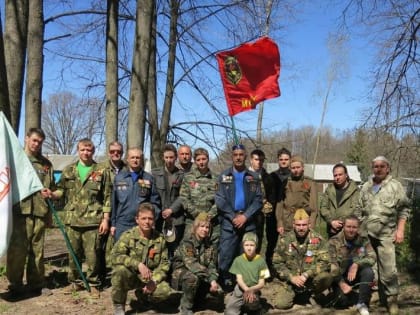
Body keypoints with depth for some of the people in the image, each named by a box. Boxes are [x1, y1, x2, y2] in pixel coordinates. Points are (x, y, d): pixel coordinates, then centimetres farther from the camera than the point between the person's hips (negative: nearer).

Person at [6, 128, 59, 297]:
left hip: (40, 212, 3)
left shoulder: (46, 163, 17)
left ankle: (36, 283, 17)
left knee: (37, 250, 8)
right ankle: (15, 285, 7)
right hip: (20, 211, -3)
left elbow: (53, 189, 21)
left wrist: (51, 194, 0)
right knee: (17, 249, -4)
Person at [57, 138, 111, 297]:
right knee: (73, 253, 11)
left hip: (93, 220, -3)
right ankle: (75, 281, 26)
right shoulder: (68, 170, 9)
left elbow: (107, 197, 0)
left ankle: (93, 284, 14)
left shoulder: (101, 171, 1)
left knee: (92, 254, 1)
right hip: (73, 220, 3)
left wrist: (105, 219, -5)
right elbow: (61, 190, 13)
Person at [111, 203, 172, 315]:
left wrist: (154, 281, -16)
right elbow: (116, 256, -26)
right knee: (120, 270, -35)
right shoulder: (128, 235, -11)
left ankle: (142, 294, 13)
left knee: (165, 291, -24)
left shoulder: (160, 239, -1)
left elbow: (164, 263, 0)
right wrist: (138, 264, -36)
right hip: (130, 276, -2)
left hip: (150, 279, 3)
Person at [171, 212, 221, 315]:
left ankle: (193, 299, 10)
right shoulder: (187, 241, -18)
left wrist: (213, 280, -26)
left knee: (217, 290, -14)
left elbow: (212, 266, -5)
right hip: (181, 272, -6)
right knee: (193, 277, -37)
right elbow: (191, 263, -29)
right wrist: (209, 277, -35)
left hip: (202, 277, 6)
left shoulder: (211, 245, 1)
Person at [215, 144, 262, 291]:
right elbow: (219, 199, -1)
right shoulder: (223, 176, 8)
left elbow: (258, 200, 2)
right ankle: (225, 283, 5)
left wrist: (245, 216, -11)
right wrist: (234, 216, -10)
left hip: (249, 222, 1)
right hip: (228, 221, -1)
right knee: (226, 254, -4)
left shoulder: (253, 177, 10)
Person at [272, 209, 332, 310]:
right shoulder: (285, 240, -3)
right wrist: (291, 277, -15)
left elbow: (324, 262, -13)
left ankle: (313, 294, 3)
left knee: (326, 277, -30)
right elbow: (277, 263, -2)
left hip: (311, 279, -1)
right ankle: (295, 294, 18)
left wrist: (306, 275, -23)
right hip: (290, 280, 1)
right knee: (281, 304, -18)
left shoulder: (318, 239, -7)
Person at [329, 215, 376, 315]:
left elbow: (372, 257, -13)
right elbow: (332, 265, -16)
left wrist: (356, 265, -27)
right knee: (343, 299, -25)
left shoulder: (364, 240, -2)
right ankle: (364, 298, 9)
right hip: (341, 278, -1)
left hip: (358, 275, 1)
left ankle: (362, 303, -14)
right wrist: (342, 283, -24)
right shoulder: (334, 241, -10)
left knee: (368, 271, -29)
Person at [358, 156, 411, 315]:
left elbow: (403, 209, -1)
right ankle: (382, 297, 22)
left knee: (388, 269, -10)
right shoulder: (366, 186, 13)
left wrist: (400, 230, -7)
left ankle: (391, 299, 6)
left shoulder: (395, 185, 1)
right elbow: (360, 209, 16)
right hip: (366, 233, 4)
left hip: (386, 234, -4)